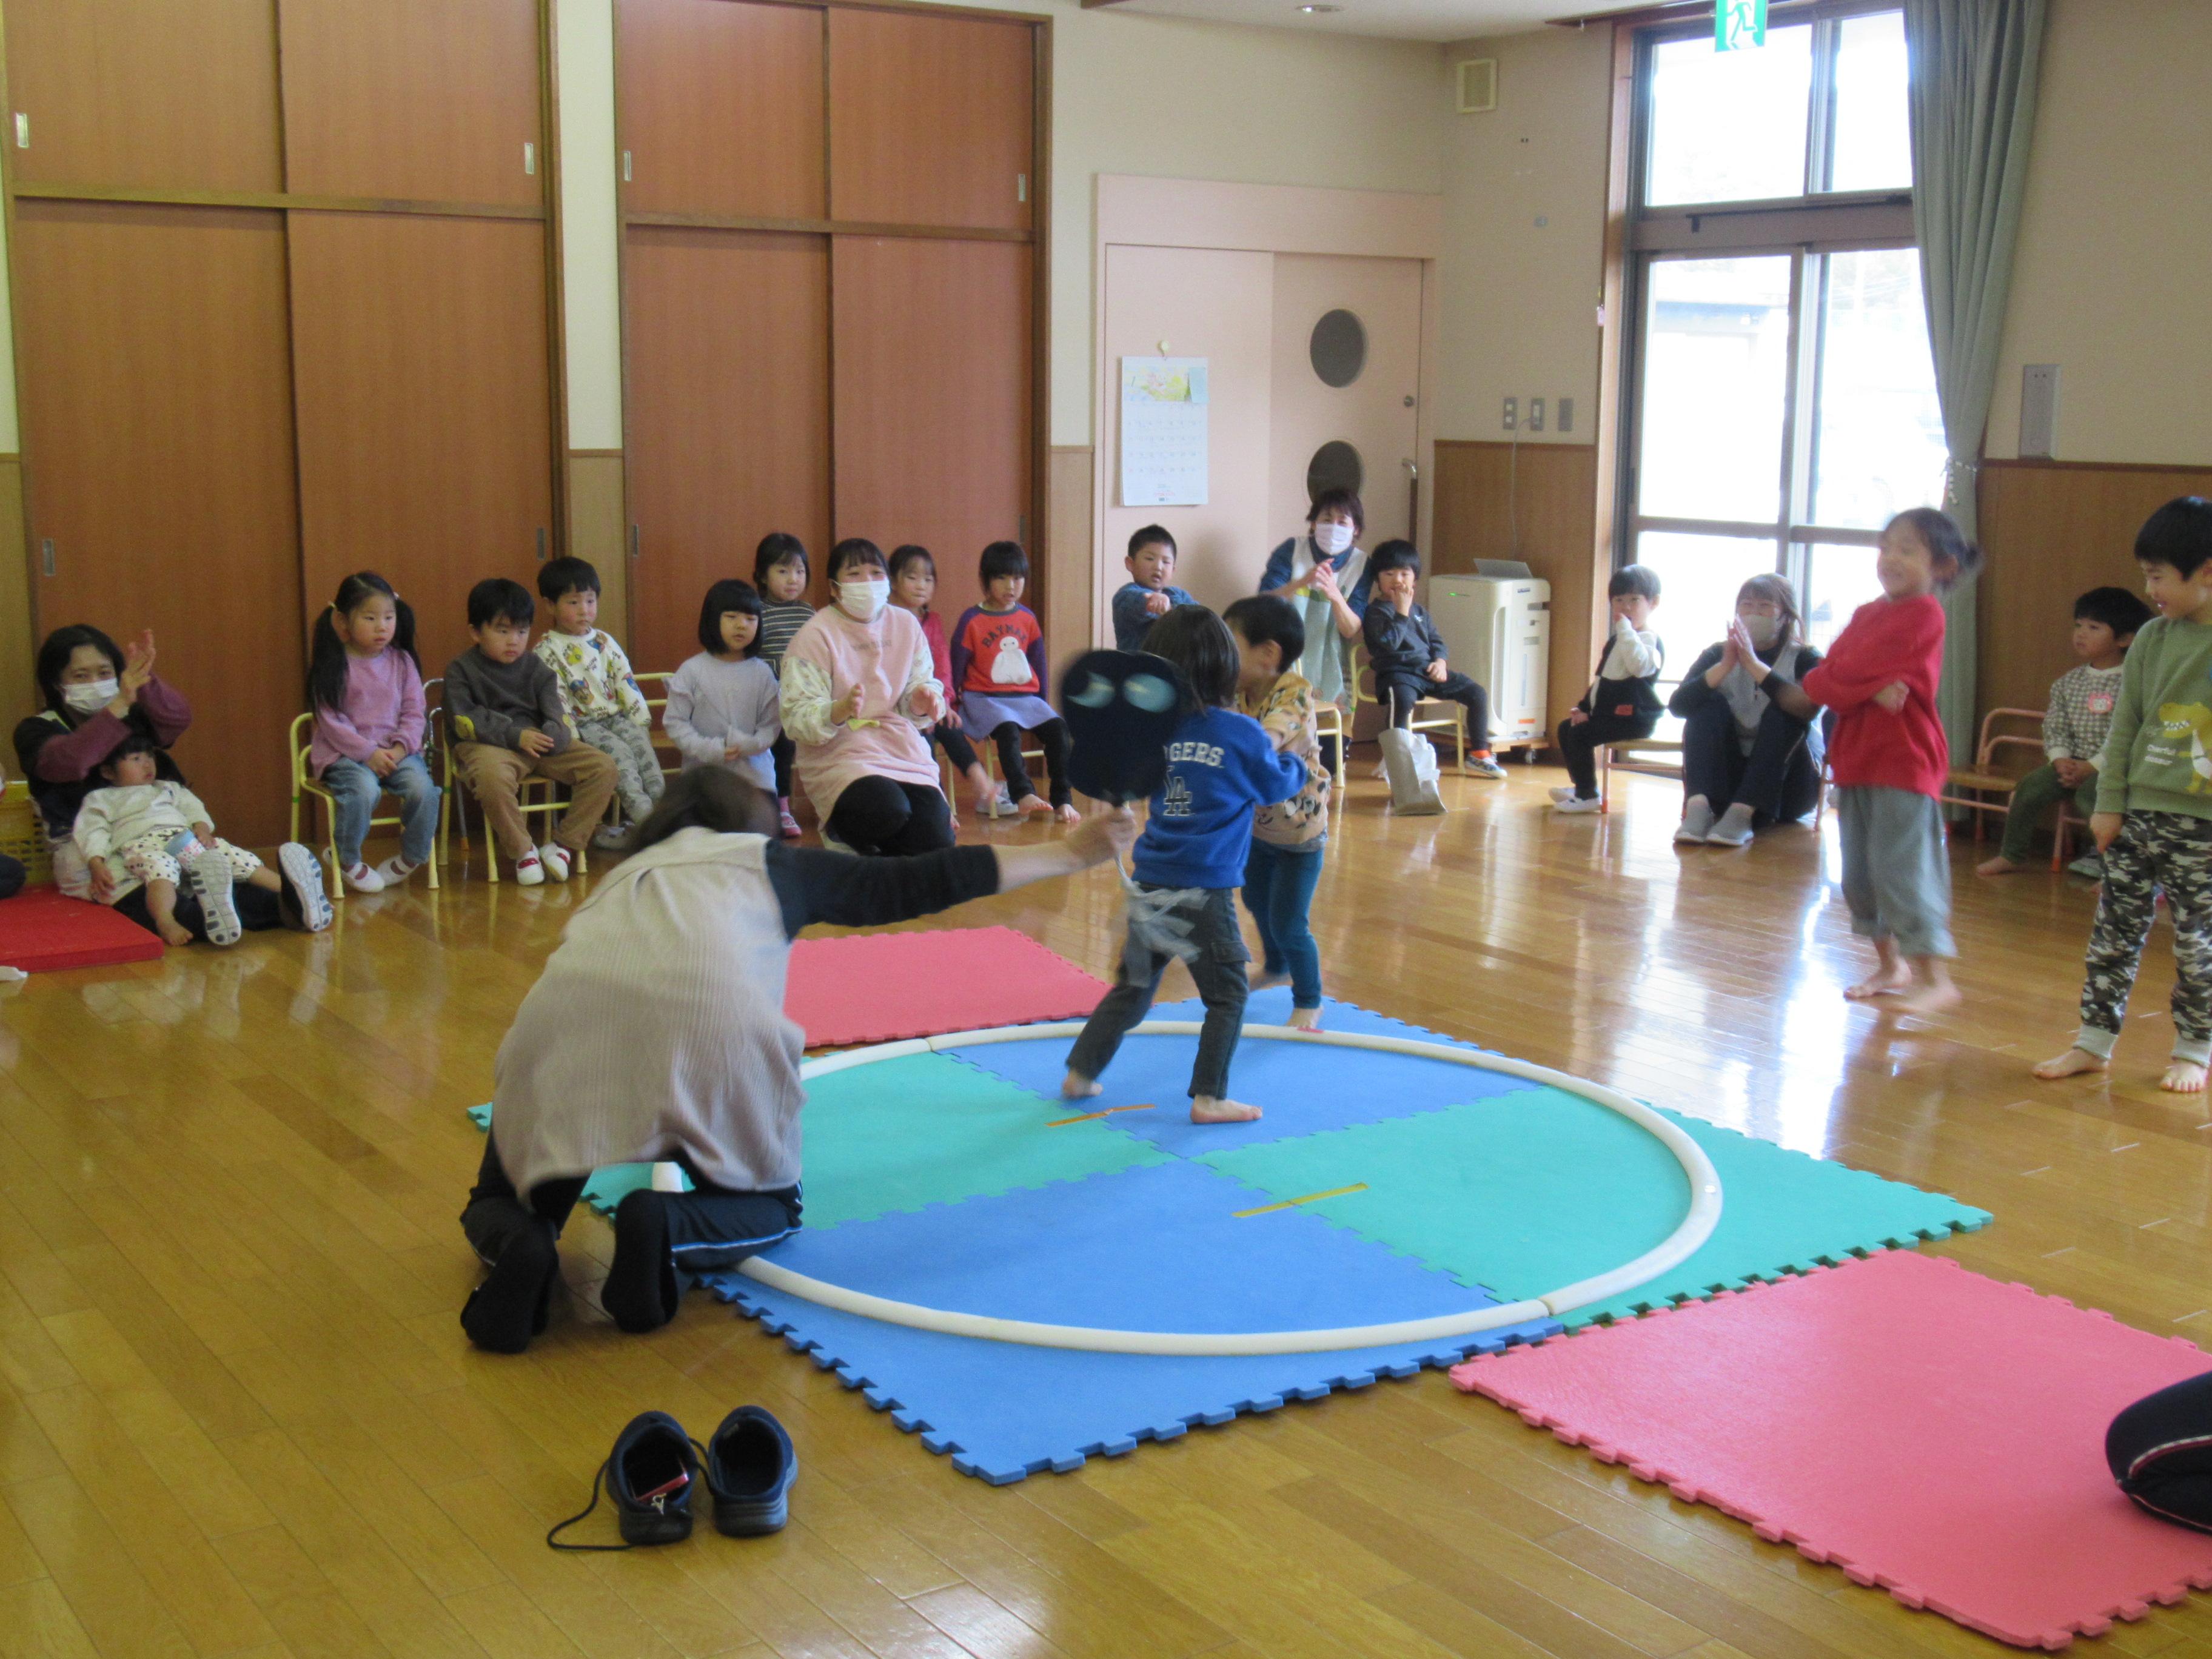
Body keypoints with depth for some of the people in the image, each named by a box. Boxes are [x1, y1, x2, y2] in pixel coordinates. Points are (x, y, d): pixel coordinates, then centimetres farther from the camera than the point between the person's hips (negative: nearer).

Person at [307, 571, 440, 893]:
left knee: (423, 788, -24)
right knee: (363, 790, -33)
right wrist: (369, 753, -16)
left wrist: (400, 748, -11)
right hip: (344, 753, -3)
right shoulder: (332, 666, -4)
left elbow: (413, 712, 6)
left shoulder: (402, 661, 8)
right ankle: (348, 863, -8)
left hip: (395, 750, 3)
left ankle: (411, 858, 1)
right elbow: (331, 721, -8)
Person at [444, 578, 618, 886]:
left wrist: (555, 733, -19)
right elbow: (464, 720, -9)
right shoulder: (461, 670, 3)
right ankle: (522, 851, -17)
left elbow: (556, 710, 7)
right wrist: (516, 736, -19)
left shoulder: (535, 667, 16)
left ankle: (564, 844, -5)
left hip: (541, 743, 5)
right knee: (492, 777, -41)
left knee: (603, 768, -12)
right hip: (488, 745, -5)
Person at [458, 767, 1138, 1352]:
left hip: (559, 1022, 3)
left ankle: (521, 1244, -10)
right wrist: (1071, 854, 37)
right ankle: (669, 1228, -10)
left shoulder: (626, 876, 37)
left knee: (501, 1205, 24)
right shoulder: (768, 861, 29)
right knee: (772, 1208, 21)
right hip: (710, 1022, -3)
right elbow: (924, 883, 29)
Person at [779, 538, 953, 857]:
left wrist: (922, 701, -16)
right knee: (889, 811, -33)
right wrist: (840, 711, -34)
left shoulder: (906, 624, 8)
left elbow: (922, 682, 9)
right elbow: (797, 719, -14)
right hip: (838, 754, -4)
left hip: (902, 747, 5)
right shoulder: (816, 635, -7)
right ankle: (839, 830, 4)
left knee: (936, 841, -16)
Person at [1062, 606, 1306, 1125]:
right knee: (1228, 995, 9)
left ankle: (1080, 1073, 23)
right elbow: (1277, 786, 5)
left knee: (1133, 987, 18)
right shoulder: (1243, 734, -11)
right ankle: (1208, 1097, 9)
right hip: (1204, 892, -5)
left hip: (1149, 887, 5)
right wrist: (1297, 762, 29)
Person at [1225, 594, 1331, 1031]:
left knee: (1288, 923, -4)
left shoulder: (1292, 694, -30)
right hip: (1259, 823, 8)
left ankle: (1309, 1003, 18)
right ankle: (1276, 968, 54)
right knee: (1256, 902, 26)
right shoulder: (1235, 694, -8)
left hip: (1300, 829, -8)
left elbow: (1267, 739, -48)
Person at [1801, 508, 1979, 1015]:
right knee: (1860, 873, 14)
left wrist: (1830, 681, -2)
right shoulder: (1868, 613, 15)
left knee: (1902, 870, -11)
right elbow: (1821, 680, 1)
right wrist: (1873, 690, -14)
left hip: (1904, 761, -9)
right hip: (1856, 757, 9)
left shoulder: (1924, 614, -10)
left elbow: (1852, 668, -21)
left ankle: (1936, 978, -5)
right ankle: (1892, 964, 28)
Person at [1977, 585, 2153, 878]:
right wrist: (2061, 759, -10)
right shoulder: (2068, 683, 11)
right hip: (2073, 763, 6)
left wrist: (2091, 767, -19)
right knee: (2031, 785, -13)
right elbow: (2055, 727, 9)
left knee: (2090, 792, -33)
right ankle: (2012, 855, 3)